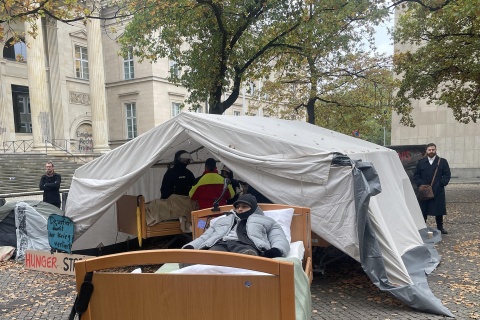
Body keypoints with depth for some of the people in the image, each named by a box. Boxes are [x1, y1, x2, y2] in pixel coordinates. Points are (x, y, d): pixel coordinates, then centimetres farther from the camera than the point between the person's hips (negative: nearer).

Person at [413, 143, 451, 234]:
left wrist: (441, 184, -10)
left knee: (439, 210, 7)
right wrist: (420, 184, -7)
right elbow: (416, 176, 8)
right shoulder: (421, 162, 9)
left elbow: (447, 175, 3)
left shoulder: (442, 161, 7)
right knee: (423, 210, 4)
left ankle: (440, 227, 21)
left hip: (438, 191, 0)